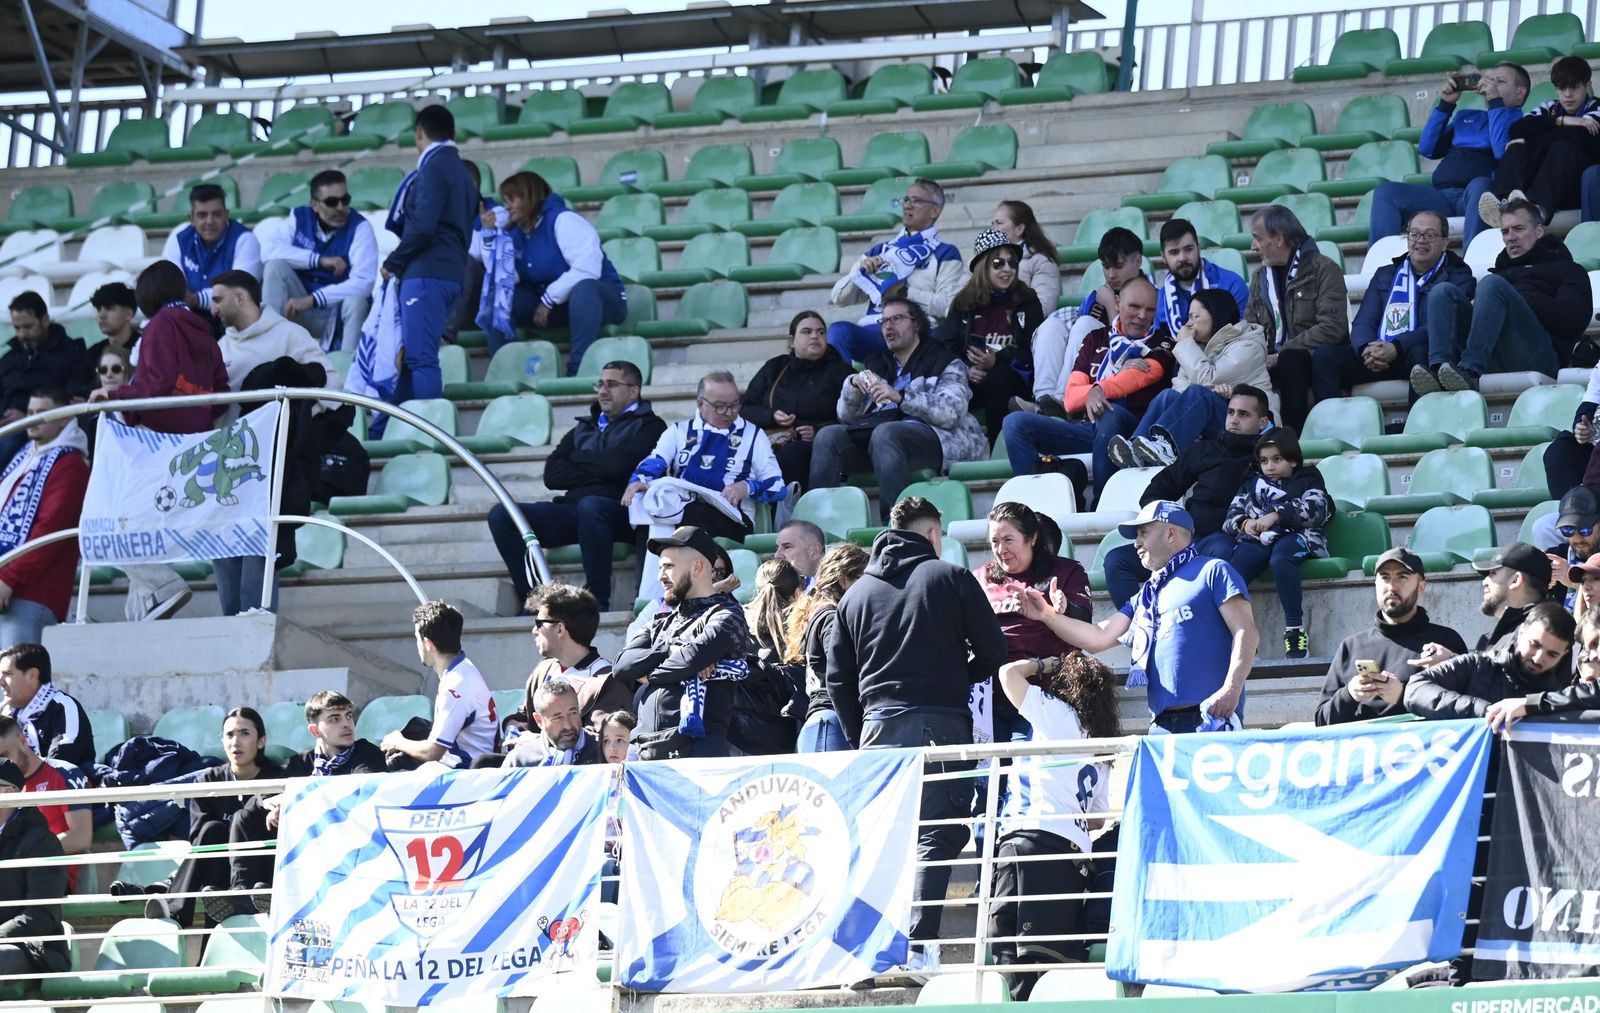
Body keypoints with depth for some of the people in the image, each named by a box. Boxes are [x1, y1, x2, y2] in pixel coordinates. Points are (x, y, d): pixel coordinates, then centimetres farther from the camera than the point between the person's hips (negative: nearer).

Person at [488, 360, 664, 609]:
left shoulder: (648, 426, 8)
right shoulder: (584, 428, 26)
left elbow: (617, 465, -11)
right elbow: (552, 475, 13)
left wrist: (578, 458, 8)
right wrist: (597, 473, -1)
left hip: (621, 512, -6)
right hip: (573, 510, 6)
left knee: (589, 505, -41)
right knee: (500, 514, -12)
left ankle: (598, 602, -34)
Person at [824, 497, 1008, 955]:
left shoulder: (857, 592, 15)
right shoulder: (952, 578, 3)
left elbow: (839, 680, 13)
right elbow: (993, 653, 1)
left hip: (877, 725, 4)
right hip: (941, 723, -4)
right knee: (936, 836, -5)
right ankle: (920, 947, -16)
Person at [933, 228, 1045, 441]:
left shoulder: (1027, 301, 10)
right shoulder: (964, 303, 14)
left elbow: (1033, 352, 1)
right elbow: (946, 345, 5)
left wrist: (998, 360, -16)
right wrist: (966, 369, -15)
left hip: (1013, 378, -1)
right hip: (970, 379, 1)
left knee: (997, 378, -37)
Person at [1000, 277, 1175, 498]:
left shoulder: (1162, 344, 11)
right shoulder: (1096, 340, 20)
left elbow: (1140, 376, -11)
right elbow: (1070, 400, 8)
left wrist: (1100, 390, -30)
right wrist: (1121, 373, -5)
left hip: (1132, 429, -4)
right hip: (1087, 428, 4)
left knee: (1110, 414, -39)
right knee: (1015, 423, -14)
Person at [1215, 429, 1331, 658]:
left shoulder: (1307, 479, 21)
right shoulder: (1252, 483, 32)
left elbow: (1315, 510, 0)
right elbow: (1232, 516, 20)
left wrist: (1276, 515, -15)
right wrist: (1244, 523, -6)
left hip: (1293, 536, -3)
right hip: (1256, 539, 3)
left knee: (1280, 559, -40)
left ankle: (1295, 628, -38)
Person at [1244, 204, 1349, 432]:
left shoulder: (1323, 270, -6)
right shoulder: (1260, 277, 16)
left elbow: (1332, 328, -17)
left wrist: (1280, 356, -20)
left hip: (1316, 360, -5)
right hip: (1274, 360, 5)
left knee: (1289, 361, -38)